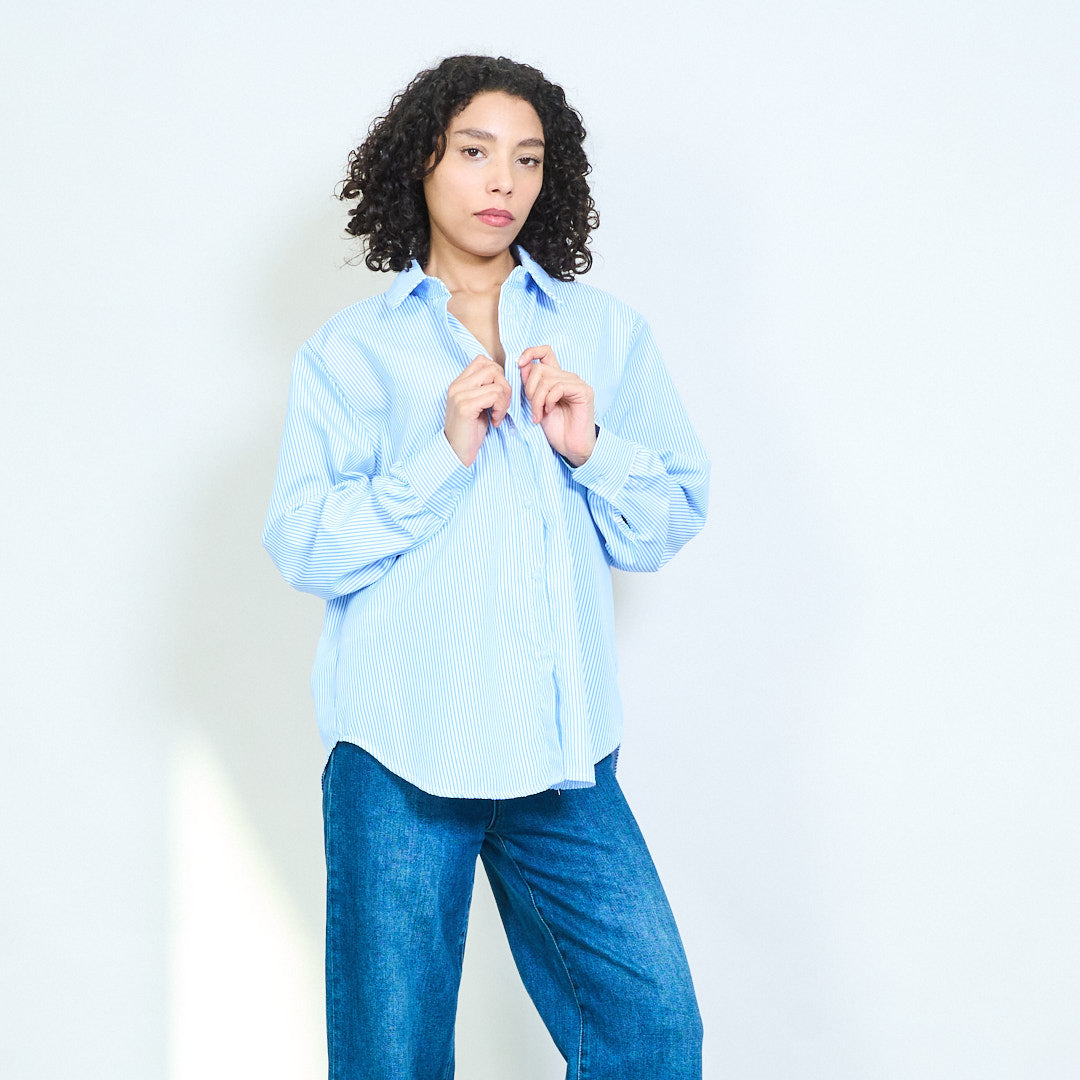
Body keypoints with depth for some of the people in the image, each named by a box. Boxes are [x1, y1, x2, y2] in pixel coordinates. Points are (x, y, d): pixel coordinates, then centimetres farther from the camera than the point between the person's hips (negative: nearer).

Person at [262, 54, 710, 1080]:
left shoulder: (607, 332, 13)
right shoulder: (349, 350, 6)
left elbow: (673, 517, 11)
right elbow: (303, 547, -3)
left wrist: (591, 449, -7)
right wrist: (443, 456, -13)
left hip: (564, 750, 2)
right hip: (402, 747, -2)